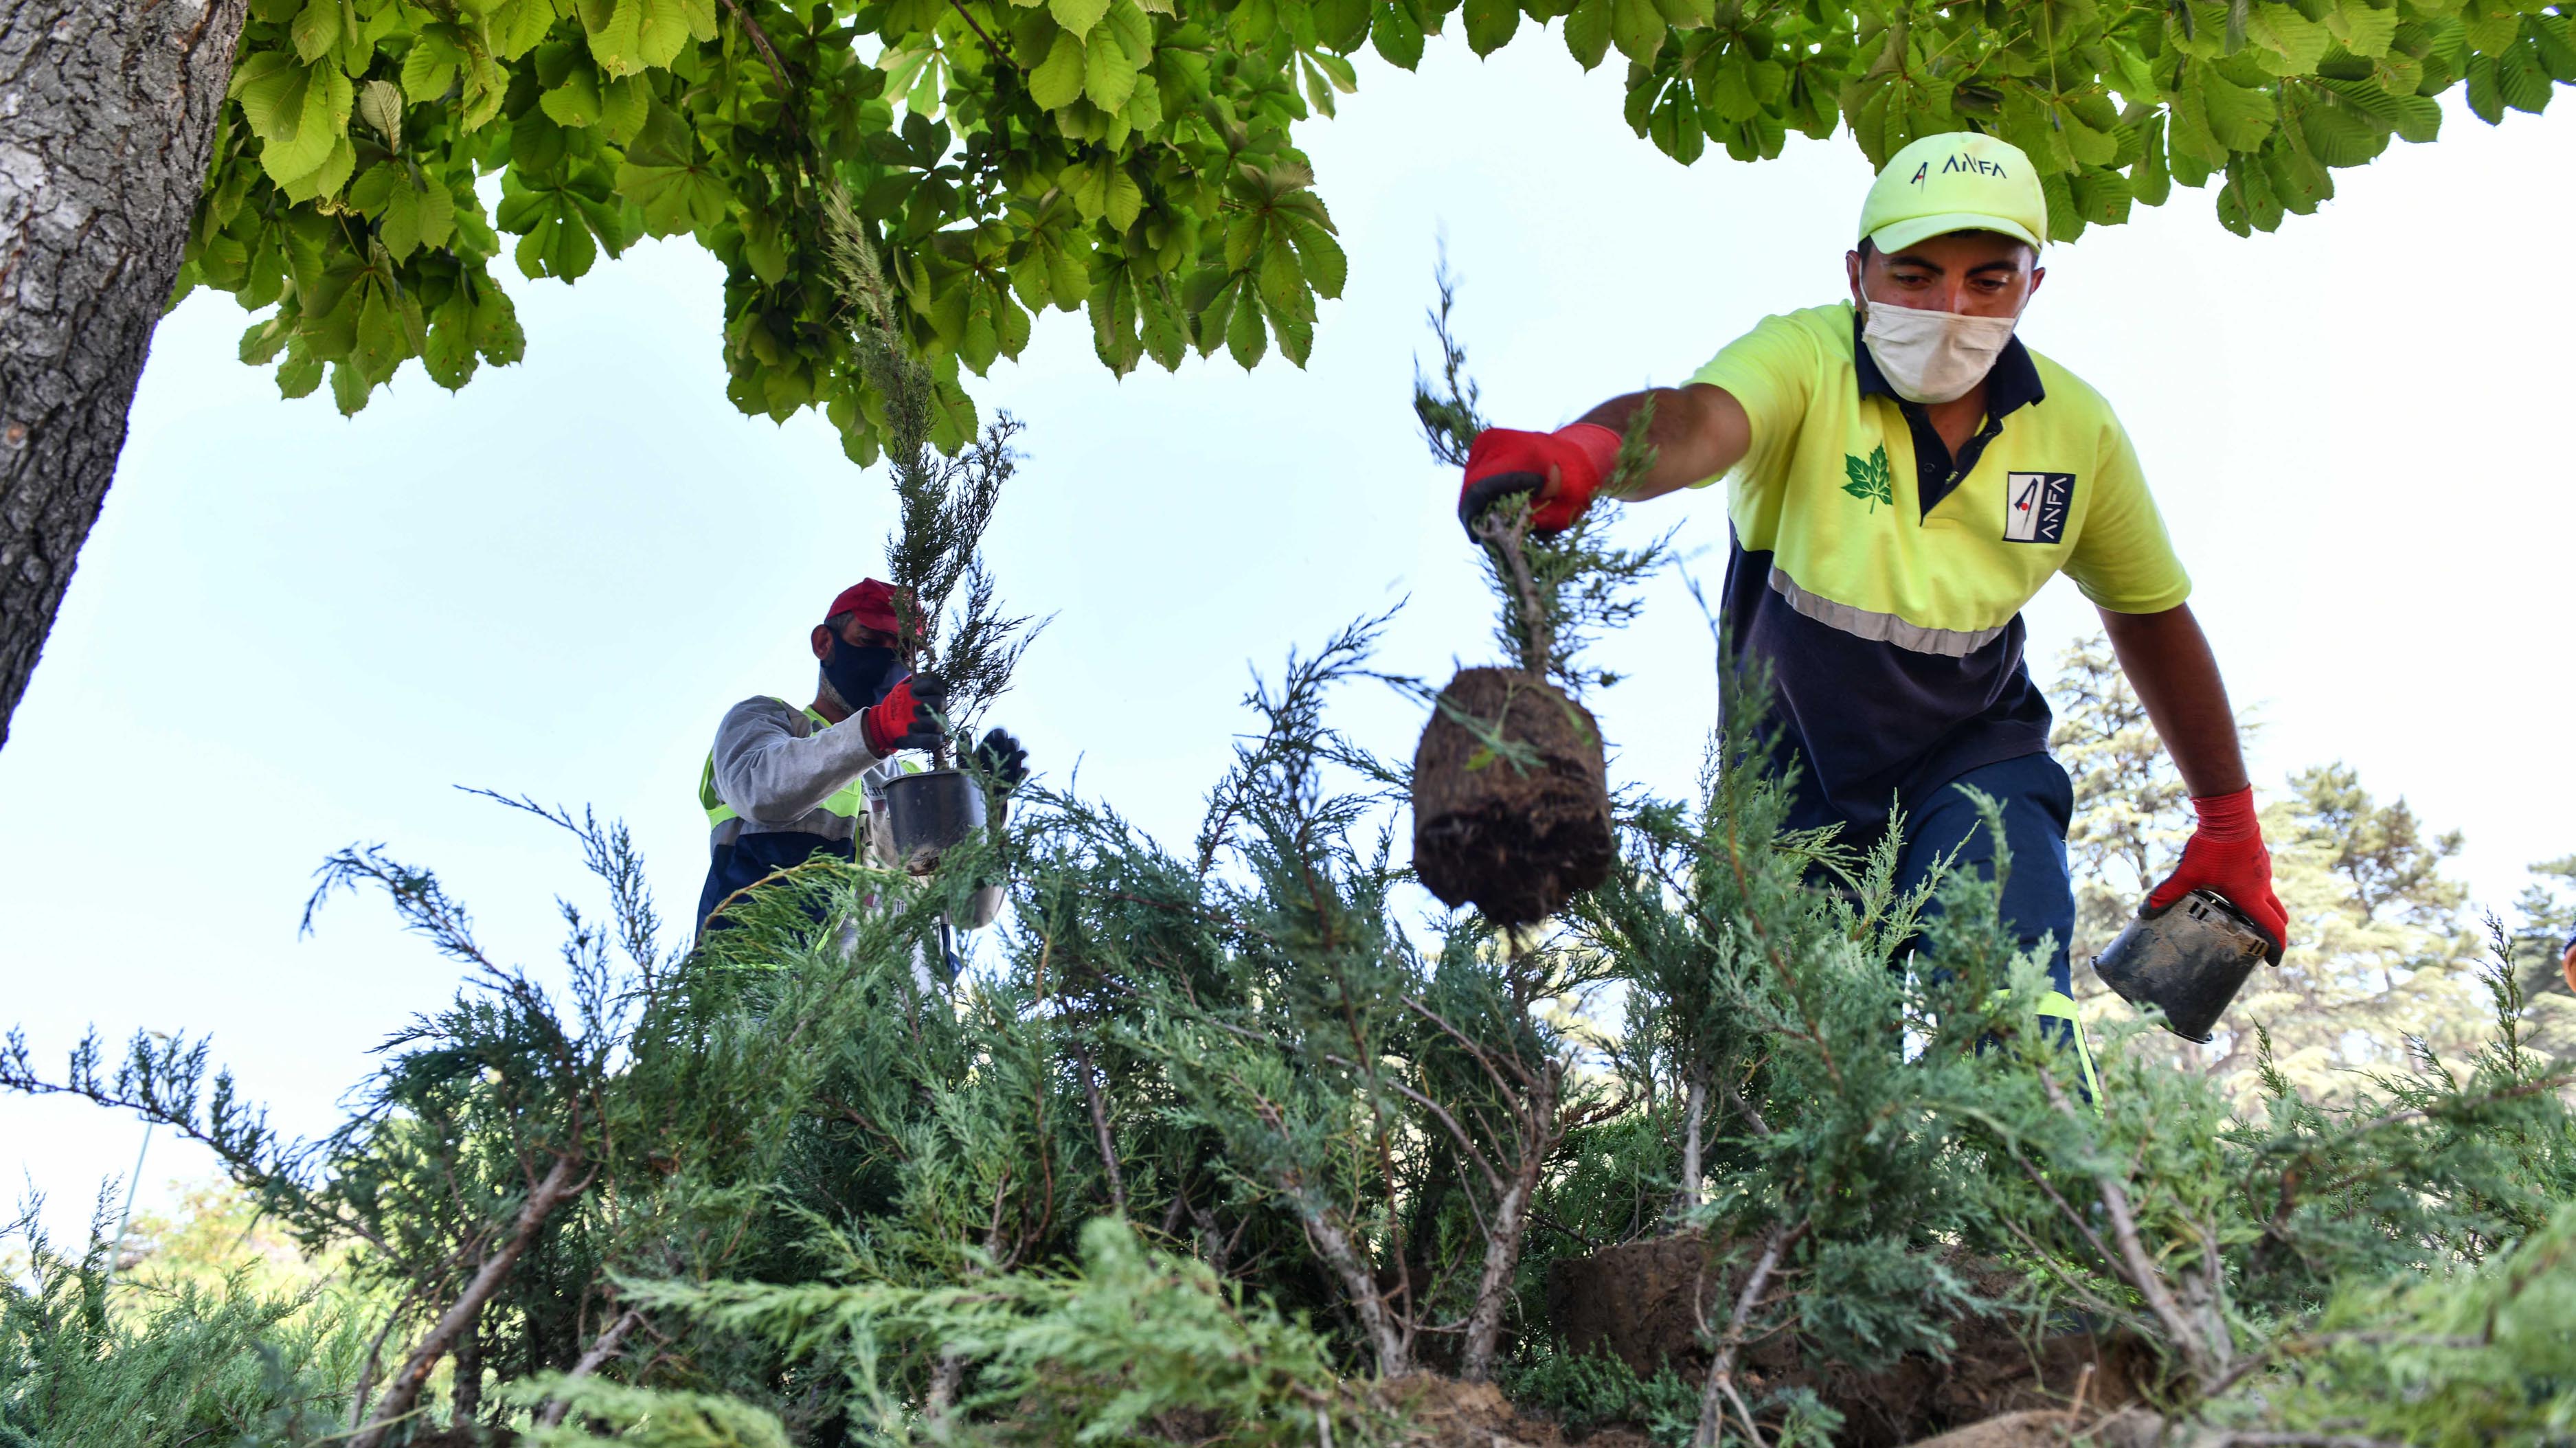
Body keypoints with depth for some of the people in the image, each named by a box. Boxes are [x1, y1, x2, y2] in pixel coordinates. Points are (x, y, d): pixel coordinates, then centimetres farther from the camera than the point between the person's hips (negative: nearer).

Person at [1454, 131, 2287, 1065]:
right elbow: (1697, 420, -43)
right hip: (1794, 770, -1)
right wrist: (1584, 452, -68)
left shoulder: (2076, 426, -6)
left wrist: (2229, 823, 13)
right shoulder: (1803, 358, -18)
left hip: (1971, 762, 1)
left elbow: (2149, 612, 9)